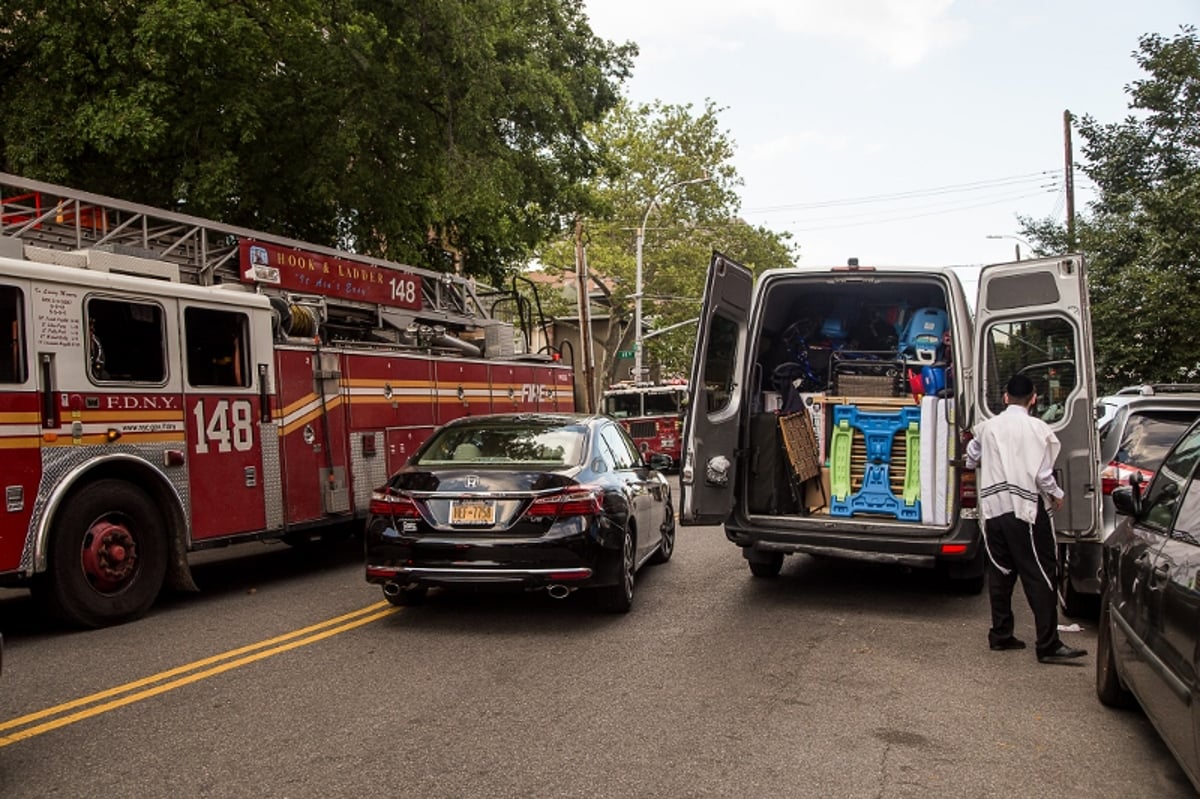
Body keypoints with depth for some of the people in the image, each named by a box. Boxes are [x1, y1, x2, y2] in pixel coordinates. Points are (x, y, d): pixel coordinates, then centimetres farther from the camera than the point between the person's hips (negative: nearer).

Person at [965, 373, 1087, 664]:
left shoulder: (987, 427, 5)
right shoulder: (1038, 429, -8)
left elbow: (971, 460, 18)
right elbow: (1043, 474, -10)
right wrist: (1056, 496, 9)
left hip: (994, 509, 5)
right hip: (1026, 509, -5)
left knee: (1000, 572, 14)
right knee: (1039, 577, -2)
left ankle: (1001, 634, 20)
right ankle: (1048, 645, -3)